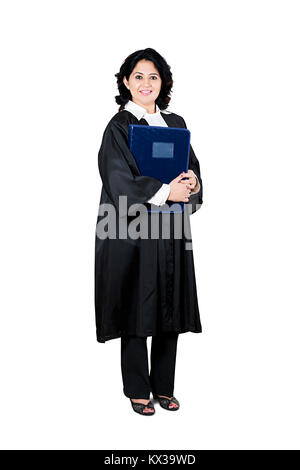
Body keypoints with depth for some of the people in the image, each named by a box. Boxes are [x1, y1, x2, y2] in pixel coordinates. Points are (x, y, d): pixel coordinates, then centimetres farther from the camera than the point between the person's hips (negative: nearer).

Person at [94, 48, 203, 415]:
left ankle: (163, 386, 24)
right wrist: (165, 192, -19)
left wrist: (192, 181, -9)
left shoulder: (176, 124, 14)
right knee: (137, 312, 2)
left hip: (170, 232, 5)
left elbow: (192, 167, 13)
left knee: (169, 310, 8)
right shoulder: (119, 126, -1)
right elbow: (121, 181, -12)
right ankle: (137, 389, 18)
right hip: (133, 230, -5)